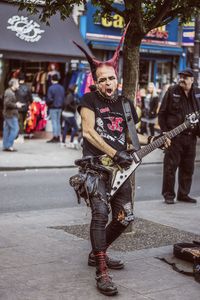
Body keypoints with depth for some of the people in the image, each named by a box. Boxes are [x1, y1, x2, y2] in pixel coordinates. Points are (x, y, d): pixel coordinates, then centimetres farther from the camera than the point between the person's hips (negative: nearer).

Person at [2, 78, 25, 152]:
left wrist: (17, 104, 13)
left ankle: (5, 146, 12)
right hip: (11, 114, -10)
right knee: (15, 129, -9)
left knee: (7, 130, 10)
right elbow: (7, 103, -26)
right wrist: (16, 105, -16)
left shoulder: (10, 92, 17)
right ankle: (8, 145, -9)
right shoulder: (10, 93, -16)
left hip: (7, 114, 10)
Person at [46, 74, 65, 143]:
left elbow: (49, 99, -15)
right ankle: (58, 137, 15)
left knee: (54, 122, -3)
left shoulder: (51, 88, -14)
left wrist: (47, 103, 3)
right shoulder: (61, 88, 6)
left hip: (53, 107, -6)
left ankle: (55, 137, -4)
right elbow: (64, 98, 9)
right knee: (58, 122, 12)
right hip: (60, 107, 6)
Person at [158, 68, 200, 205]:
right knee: (170, 166, -2)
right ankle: (168, 195, 8)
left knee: (188, 168, 10)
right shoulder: (172, 91, -1)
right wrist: (165, 132, -7)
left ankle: (183, 194, 22)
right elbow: (162, 113, -1)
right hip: (174, 136, -4)